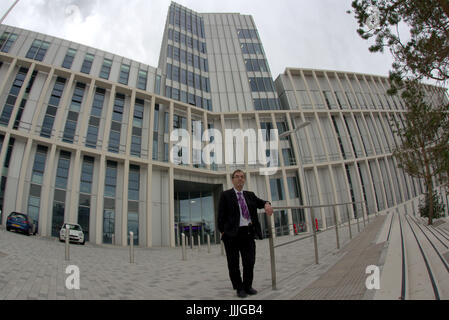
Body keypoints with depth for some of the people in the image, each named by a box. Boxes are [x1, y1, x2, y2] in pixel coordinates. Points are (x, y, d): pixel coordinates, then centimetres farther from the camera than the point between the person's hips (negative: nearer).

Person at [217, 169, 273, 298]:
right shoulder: (226, 195, 2)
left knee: (250, 262, 7)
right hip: (232, 234, -4)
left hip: (248, 233, 4)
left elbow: (259, 202, 5)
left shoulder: (250, 195, 17)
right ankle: (239, 288, 22)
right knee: (234, 264, 5)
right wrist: (222, 231, -6)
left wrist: (266, 204, -17)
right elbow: (221, 215, -1)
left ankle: (248, 286, 27)